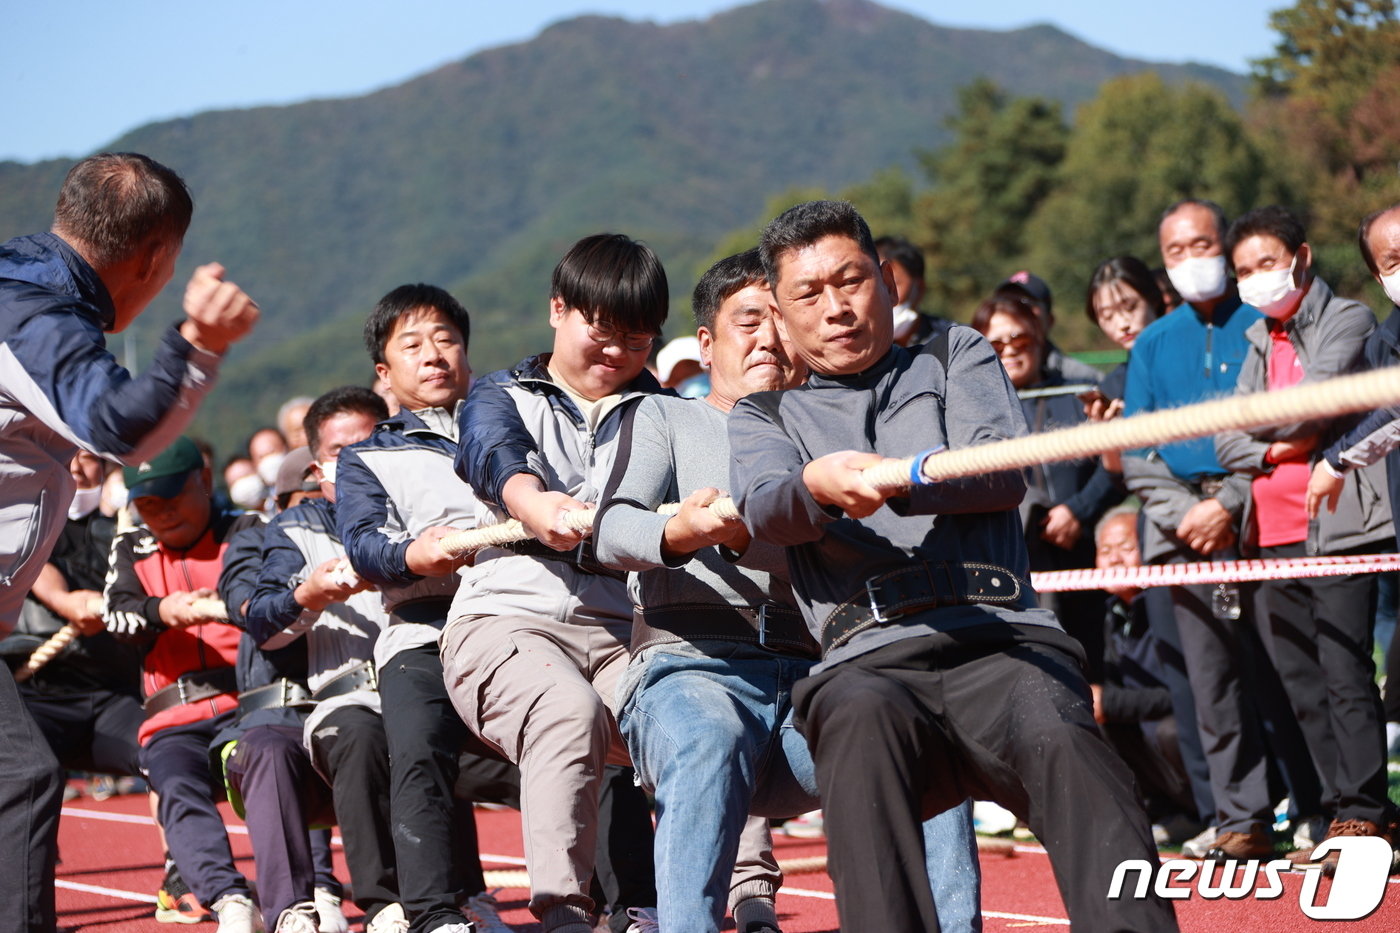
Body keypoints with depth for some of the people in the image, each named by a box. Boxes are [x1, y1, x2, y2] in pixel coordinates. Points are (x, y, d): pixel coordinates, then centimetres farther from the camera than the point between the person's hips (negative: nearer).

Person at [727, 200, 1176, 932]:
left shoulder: (957, 356, 30)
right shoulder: (764, 416, 29)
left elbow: (1004, 473, 9)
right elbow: (763, 509, 4)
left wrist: (899, 481, -12)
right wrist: (818, 484, -21)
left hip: (1001, 634, 0)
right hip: (868, 658, 0)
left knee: (1059, 736, -34)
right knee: (864, 719, -38)